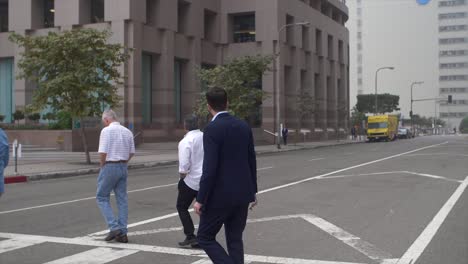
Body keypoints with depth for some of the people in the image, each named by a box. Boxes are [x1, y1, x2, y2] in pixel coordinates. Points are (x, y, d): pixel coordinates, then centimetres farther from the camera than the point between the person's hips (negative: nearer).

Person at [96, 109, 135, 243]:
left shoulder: (106, 130, -11)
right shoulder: (127, 131, 10)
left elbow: (102, 152, -17)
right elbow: (132, 152, 12)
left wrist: (102, 165, -1)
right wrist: (123, 163, 15)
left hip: (109, 166, -6)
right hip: (123, 167, 6)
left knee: (102, 197, 6)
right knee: (122, 199, 8)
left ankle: (114, 227, -6)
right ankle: (122, 233, 8)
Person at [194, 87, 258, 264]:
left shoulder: (212, 129, -15)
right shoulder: (244, 126, 6)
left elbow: (210, 168, -20)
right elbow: (252, 162, 11)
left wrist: (200, 200, -13)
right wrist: (252, 191, 21)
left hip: (220, 195, -7)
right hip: (243, 194, 7)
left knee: (205, 238, 8)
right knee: (235, 240, 15)